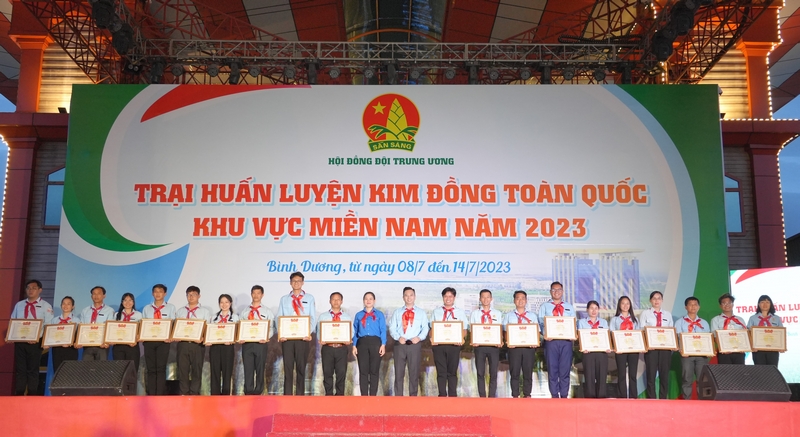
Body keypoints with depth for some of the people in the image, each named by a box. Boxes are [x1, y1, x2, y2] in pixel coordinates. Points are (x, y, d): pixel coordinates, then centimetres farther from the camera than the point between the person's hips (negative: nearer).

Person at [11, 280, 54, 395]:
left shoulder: (45, 306, 0)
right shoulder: (19, 305, 13)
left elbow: (48, 326, -6)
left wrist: (37, 337, -19)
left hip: (35, 342, -3)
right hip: (19, 341, 4)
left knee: (33, 370, 2)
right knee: (20, 369, 6)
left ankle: (33, 397, 8)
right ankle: (18, 396, 12)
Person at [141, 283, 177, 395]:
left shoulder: (170, 307, 8)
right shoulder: (146, 309, 15)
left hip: (163, 341, -2)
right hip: (149, 340, 2)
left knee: (161, 368, -4)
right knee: (151, 369, 3)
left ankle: (160, 395, -2)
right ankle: (151, 395, 5)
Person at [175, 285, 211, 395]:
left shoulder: (205, 311, 7)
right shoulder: (180, 311, 17)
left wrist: (202, 338, -18)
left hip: (197, 344, -2)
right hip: (182, 343, 3)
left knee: (196, 370, 1)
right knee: (182, 369, 3)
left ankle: (194, 393, 6)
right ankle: (184, 393, 9)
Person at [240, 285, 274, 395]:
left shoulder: (267, 312, 8)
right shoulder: (244, 311, 12)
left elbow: (271, 328, -1)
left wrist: (266, 338, -18)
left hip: (261, 343, -1)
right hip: (247, 343, 1)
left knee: (260, 369, 4)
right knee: (248, 369, -1)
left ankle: (258, 392, 10)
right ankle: (248, 392, 2)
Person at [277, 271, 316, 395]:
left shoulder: (309, 298, 10)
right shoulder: (284, 299, 14)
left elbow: (313, 318, 3)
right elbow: (279, 318, 8)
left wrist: (310, 333, -12)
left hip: (303, 337, -1)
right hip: (287, 337, 1)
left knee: (301, 367, 2)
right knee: (288, 368, 0)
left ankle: (300, 394, 7)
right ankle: (287, 395, 2)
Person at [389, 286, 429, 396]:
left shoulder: (421, 312, 12)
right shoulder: (397, 312, 13)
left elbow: (425, 328, 3)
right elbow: (392, 328, 5)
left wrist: (419, 338, -15)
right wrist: (398, 337, -12)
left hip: (415, 345, 0)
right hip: (400, 344, 1)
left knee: (414, 373, 3)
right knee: (399, 373, 2)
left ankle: (413, 397, 10)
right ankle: (398, 397, 7)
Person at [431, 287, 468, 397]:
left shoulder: (460, 312, 10)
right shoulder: (436, 311, 13)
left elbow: (464, 329, 5)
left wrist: (461, 339, -14)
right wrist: (432, 338, -9)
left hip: (454, 345, -1)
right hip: (438, 344, 1)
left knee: (452, 372, 4)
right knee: (441, 371, 1)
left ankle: (452, 395, 9)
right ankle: (442, 395, 6)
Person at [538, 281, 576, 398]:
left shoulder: (569, 307, 18)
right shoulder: (544, 306, 12)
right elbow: (541, 323, 3)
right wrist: (545, 335, -15)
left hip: (566, 341, 2)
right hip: (551, 341, -1)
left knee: (565, 369, 2)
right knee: (552, 369, 0)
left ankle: (564, 395, 7)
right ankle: (554, 395, 5)